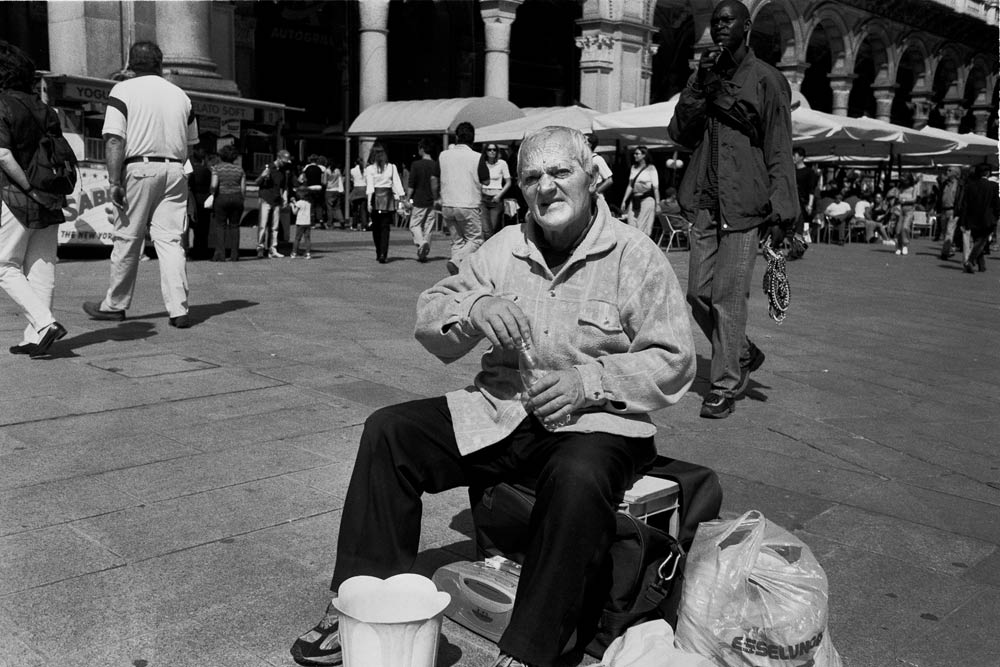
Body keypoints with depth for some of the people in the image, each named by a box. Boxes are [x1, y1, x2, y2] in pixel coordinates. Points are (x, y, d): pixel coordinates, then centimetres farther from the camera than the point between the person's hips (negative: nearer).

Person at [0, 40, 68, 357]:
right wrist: (56, 192, 9)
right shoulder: (43, 107, 11)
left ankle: (45, 323, -13)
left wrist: (31, 190, -15)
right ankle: (34, 337, 9)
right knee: (41, 268, 7)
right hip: (50, 199, 6)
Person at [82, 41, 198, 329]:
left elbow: (114, 140, -10)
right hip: (174, 171, 4)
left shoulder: (123, 90, -1)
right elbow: (190, 144, 17)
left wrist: (115, 181, -12)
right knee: (170, 240, 2)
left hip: (139, 168, -3)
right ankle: (179, 310, -5)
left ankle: (114, 305, 18)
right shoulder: (180, 95, 12)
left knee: (127, 240, 6)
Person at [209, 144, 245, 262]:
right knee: (234, 225, 6)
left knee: (220, 225, 2)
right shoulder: (239, 169, 6)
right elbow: (243, 188, 3)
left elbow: (214, 185, -14)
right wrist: (242, 200, 12)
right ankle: (234, 254, 4)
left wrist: (213, 193, 5)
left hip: (221, 198, -2)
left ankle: (220, 253, -5)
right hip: (237, 198, 3)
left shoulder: (217, 168, -3)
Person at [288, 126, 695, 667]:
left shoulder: (636, 256, -2)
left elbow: (673, 360, -7)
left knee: (578, 480, -38)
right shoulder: (504, 247, 11)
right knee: (388, 431, -10)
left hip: (593, 421, -4)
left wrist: (589, 383, -20)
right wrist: (474, 307, -15)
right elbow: (429, 319, 8)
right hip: (498, 411, 5)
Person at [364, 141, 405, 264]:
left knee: (376, 227, 12)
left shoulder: (369, 169, -1)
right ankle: (383, 254, -12)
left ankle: (379, 253, 16)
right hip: (388, 198, 1)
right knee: (385, 228, 0)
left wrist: (369, 201, -9)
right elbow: (397, 184, 0)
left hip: (375, 198, 0)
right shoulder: (392, 167, 3)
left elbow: (370, 186, -7)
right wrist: (402, 197, 1)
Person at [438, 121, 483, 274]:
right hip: (468, 205, -4)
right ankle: (457, 261, -18)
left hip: (447, 205, 4)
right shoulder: (477, 157, -7)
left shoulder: (443, 155, 3)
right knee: (475, 239, 7)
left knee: (457, 241, 14)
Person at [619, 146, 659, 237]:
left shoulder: (651, 168, -2)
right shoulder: (633, 168, 14)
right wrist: (624, 200, 16)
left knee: (643, 229, -7)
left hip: (647, 199, -5)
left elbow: (655, 187, -4)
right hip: (634, 200, 5)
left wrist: (658, 204, -9)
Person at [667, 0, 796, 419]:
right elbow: (679, 134, 8)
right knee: (698, 294, 6)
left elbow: (779, 150, -3)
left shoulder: (766, 79, 1)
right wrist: (699, 86, -5)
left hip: (744, 203, -5)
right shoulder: (703, 78, 17)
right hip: (705, 201, 5)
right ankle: (744, 355, 28)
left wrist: (782, 209, -13)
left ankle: (724, 387, 3)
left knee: (728, 297, -8)